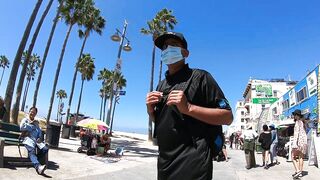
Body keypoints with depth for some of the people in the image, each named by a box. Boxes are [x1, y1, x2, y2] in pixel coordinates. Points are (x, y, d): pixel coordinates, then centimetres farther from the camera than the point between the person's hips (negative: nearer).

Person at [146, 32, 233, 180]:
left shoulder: (199, 77, -7)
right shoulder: (161, 85, 12)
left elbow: (227, 117, -12)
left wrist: (188, 108, -23)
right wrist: (150, 110, -2)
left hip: (192, 161, -6)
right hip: (164, 159, 7)